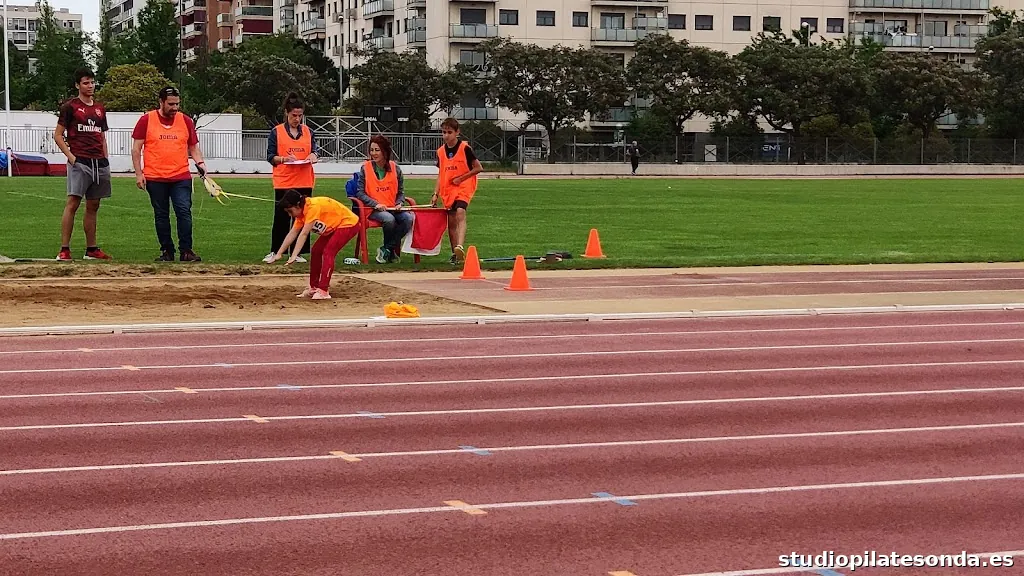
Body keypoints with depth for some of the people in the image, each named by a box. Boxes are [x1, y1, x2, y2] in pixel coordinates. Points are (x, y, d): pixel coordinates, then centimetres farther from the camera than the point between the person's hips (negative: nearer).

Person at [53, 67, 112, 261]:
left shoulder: (100, 108, 17)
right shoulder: (70, 106, -1)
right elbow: (58, 135, -1)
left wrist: (105, 158, 12)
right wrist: (70, 156, -11)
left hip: (99, 163, 6)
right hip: (80, 162, -6)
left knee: (93, 207, 11)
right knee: (73, 203, -12)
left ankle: (91, 249, 16)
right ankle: (64, 250, -14)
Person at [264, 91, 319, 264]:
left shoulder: (308, 132, 10)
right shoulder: (277, 132, 1)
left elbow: (314, 151, 13)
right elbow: (270, 157, 0)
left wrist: (313, 156, -11)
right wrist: (284, 158, -18)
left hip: (304, 182, 3)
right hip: (283, 182, -3)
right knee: (281, 217, 1)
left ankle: (298, 252, 10)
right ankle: (274, 251, 13)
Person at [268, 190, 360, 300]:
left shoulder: (313, 207, -29)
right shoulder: (301, 211, -1)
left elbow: (303, 234, -32)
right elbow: (293, 233, 3)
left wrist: (294, 255, -34)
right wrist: (279, 254, 2)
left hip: (349, 223, -10)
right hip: (334, 227, 10)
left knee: (328, 252, -21)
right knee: (315, 251, 5)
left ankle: (323, 291, -21)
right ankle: (314, 288, 15)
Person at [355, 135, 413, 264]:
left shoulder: (395, 168, 9)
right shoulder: (365, 168, 2)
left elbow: (401, 191, 16)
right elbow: (360, 192, -2)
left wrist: (399, 203, -6)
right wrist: (375, 204, -15)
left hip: (393, 208, 3)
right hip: (374, 210, -3)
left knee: (408, 218, -28)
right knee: (389, 219, -35)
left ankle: (387, 250, -13)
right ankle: (392, 250, -8)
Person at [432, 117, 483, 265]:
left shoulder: (464, 148, -7)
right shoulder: (441, 151, 9)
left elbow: (479, 168, -6)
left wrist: (461, 178, -11)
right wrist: (436, 194, 8)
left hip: (464, 188, -6)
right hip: (447, 190, 6)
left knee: (460, 213, -27)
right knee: (451, 221, 7)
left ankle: (460, 247, -41)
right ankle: (455, 254, 15)